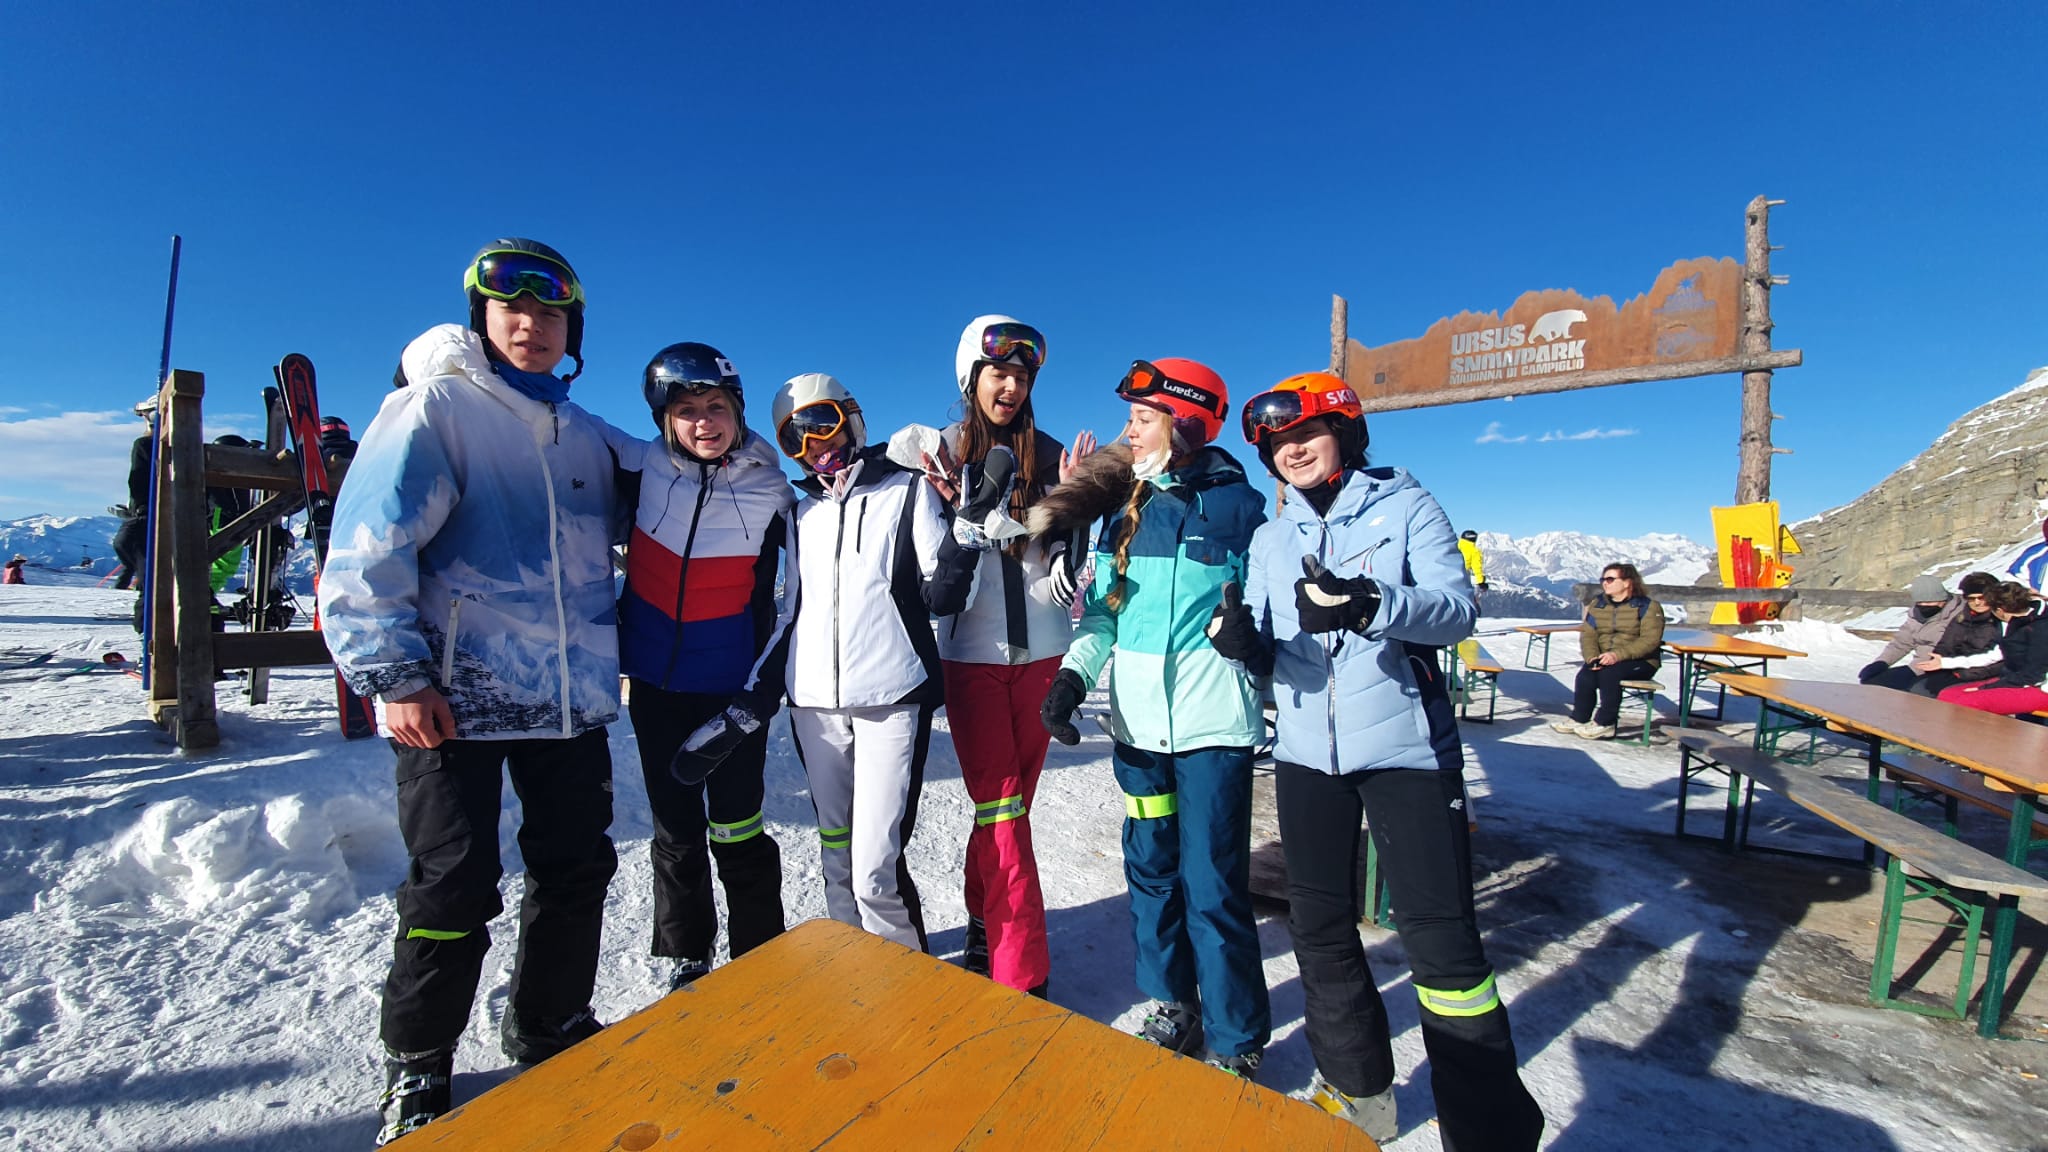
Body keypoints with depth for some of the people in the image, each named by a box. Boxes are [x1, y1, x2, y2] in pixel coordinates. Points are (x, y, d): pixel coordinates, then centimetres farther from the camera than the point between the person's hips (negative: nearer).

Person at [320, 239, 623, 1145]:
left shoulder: (584, 437, 14)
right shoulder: (435, 408, -3)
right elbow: (368, 549, -10)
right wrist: (394, 675, -14)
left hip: (571, 698, 5)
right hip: (456, 697, -5)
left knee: (577, 871, 10)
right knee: (453, 889, 3)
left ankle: (551, 1031, 31)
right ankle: (416, 1069, 26)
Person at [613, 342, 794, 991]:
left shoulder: (772, 494, -7)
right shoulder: (638, 468, -4)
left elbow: (783, 604, -3)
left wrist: (760, 697, -7)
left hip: (731, 687, -2)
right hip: (654, 682, 2)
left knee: (736, 830, 4)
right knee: (675, 830, 13)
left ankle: (760, 960, 25)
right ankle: (685, 959, 33)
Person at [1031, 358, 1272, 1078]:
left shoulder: (1238, 503, -3)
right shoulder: (1121, 508, 8)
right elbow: (1101, 609, 9)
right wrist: (1073, 672, -4)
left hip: (1211, 718, -4)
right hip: (1137, 718, 5)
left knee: (1212, 886, 0)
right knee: (1151, 869, 14)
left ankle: (1235, 1044, 21)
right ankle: (1173, 1007, 35)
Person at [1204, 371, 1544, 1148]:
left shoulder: (1406, 507, -1)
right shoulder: (1272, 538, 11)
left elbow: (1459, 609, -14)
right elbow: (1269, 651, 7)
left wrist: (1371, 604, -33)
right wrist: (1242, 640, -17)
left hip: (1406, 748, -4)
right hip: (1306, 754, 5)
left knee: (1439, 935, -2)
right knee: (1319, 927, 14)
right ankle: (1357, 1089, 34)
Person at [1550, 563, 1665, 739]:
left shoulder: (1647, 606, -3)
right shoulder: (1597, 604, 12)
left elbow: (1650, 640, -15)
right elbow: (1588, 634, 3)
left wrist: (1618, 655, -28)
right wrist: (1592, 657, -17)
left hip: (1639, 662, -4)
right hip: (1605, 659, 4)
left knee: (1609, 673, -33)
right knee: (1585, 674, -26)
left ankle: (1605, 723, -21)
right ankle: (1579, 718, -14)